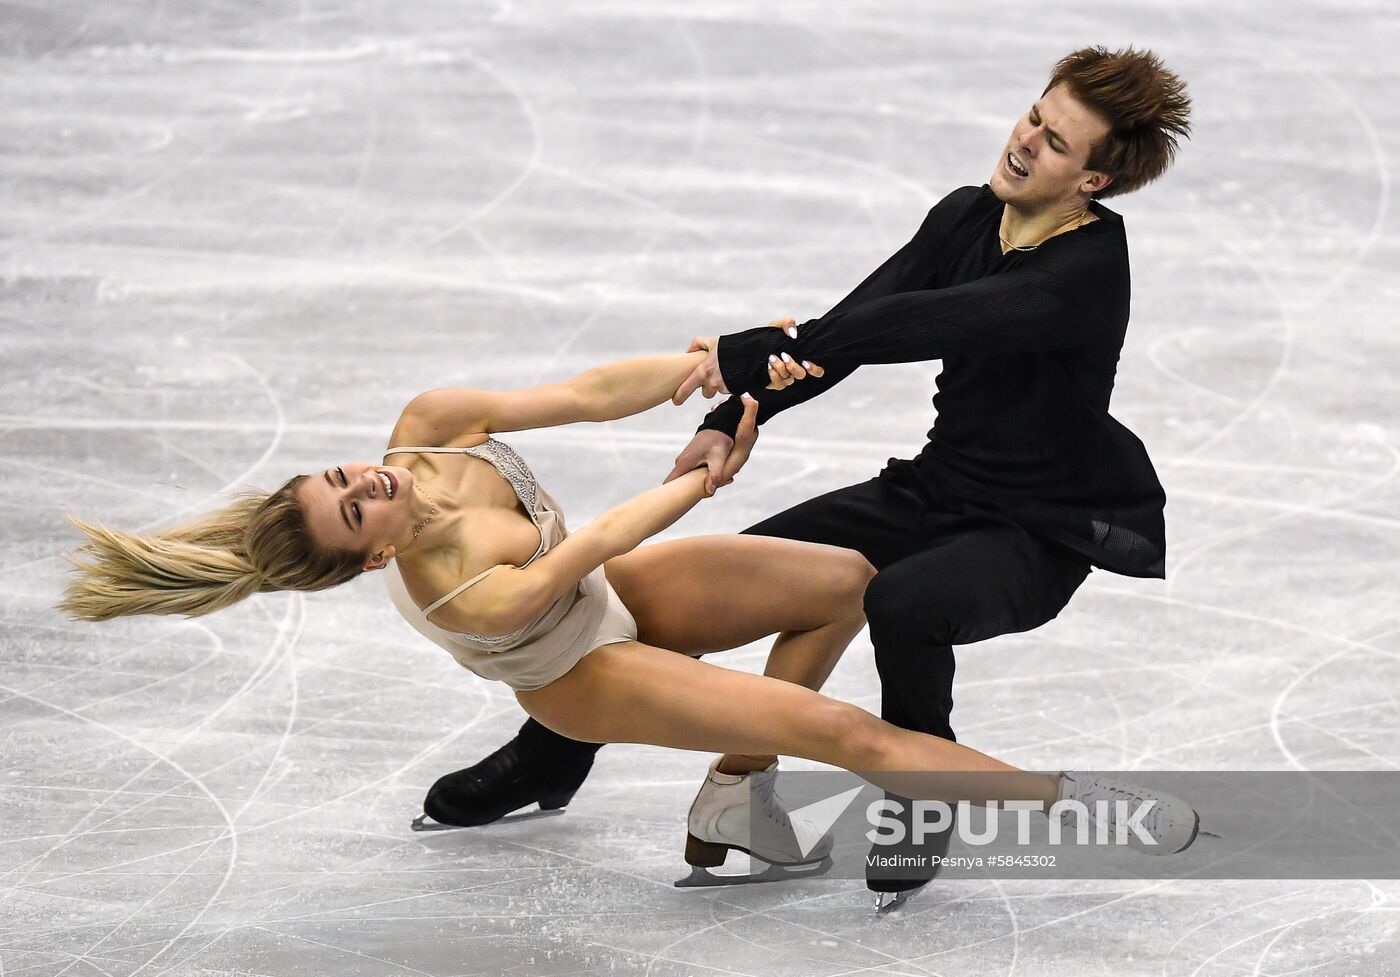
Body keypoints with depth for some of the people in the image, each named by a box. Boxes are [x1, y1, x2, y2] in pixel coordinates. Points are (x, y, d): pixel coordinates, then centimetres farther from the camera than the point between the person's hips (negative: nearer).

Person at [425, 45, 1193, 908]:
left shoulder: (1088, 270, -26)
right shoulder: (968, 219, -2)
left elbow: (923, 325, -36)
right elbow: (855, 324, -7)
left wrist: (760, 354, -37)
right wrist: (739, 414, -21)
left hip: (1039, 537, -7)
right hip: (936, 492, 7)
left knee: (902, 604, -38)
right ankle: (553, 754, 24)